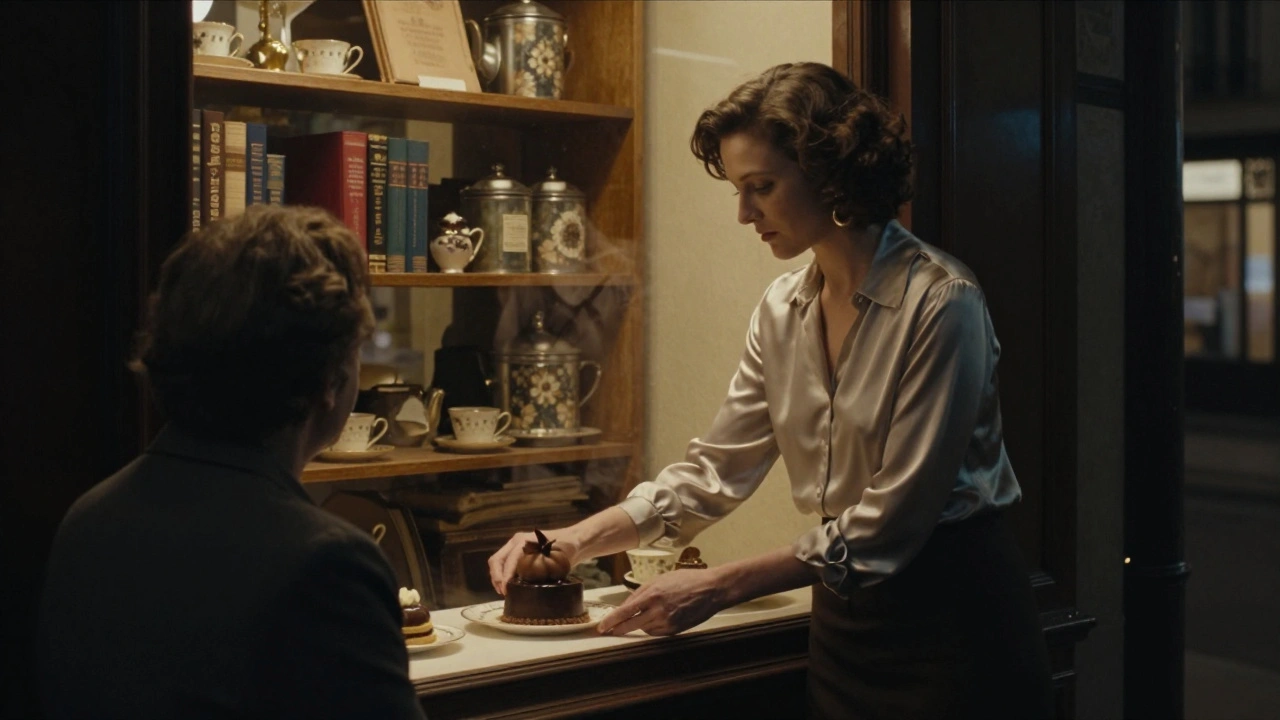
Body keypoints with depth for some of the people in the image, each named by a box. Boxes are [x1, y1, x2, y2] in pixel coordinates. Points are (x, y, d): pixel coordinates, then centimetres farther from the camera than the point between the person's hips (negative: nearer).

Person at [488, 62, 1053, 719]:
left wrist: (718, 587, -21)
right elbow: (714, 470, 5)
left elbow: (891, 518, -21)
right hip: (842, 620, 6)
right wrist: (575, 540, -6)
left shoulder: (940, 302, -19)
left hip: (951, 615, -6)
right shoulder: (782, 309, 3)